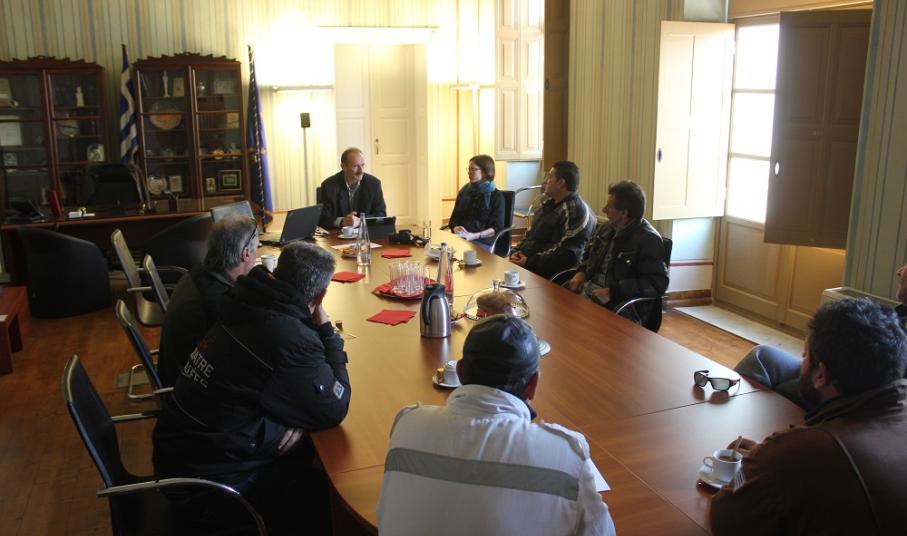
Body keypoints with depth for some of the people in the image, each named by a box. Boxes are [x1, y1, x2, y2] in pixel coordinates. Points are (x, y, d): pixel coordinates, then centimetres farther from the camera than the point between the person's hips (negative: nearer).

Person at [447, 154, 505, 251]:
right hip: (459, 238, 4)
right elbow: (454, 219, 17)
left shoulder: (496, 196, 2)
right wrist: (456, 229, -7)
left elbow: (497, 228, -6)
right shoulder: (464, 191, 16)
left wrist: (474, 236, -19)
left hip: (483, 242, -4)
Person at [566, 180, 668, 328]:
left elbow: (658, 283, -18)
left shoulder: (648, 239, -12)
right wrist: (582, 272, 5)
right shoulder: (606, 229, 11)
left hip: (622, 309, -7)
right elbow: (589, 254, 28)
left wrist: (613, 292, -23)